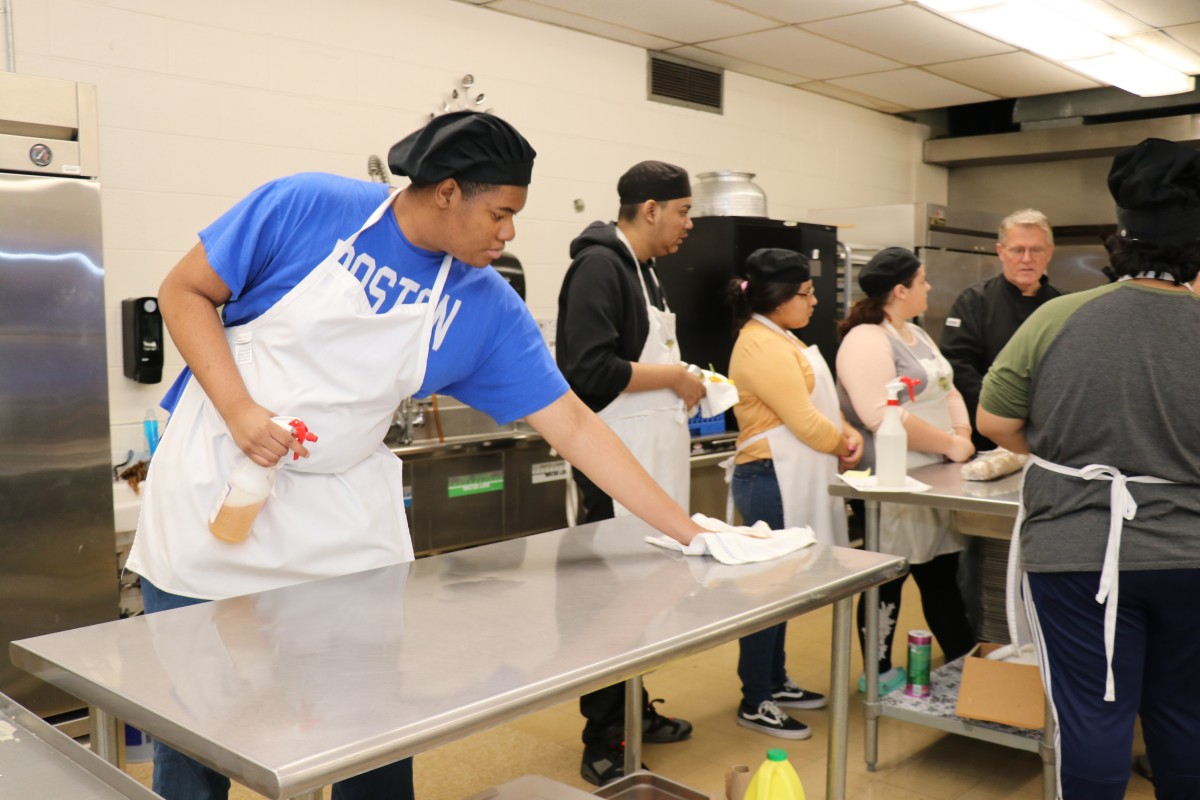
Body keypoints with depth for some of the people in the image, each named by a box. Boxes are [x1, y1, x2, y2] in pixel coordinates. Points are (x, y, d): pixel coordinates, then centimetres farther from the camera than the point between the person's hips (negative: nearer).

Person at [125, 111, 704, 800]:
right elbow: (185, 291, -5)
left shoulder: (488, 309, -5)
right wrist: (238, 408, -19)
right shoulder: (308, 207, -13)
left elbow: (573, 426, -4)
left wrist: (688, 532, -6)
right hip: (214, 487, -2)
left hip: (344, 522, 2)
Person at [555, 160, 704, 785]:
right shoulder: (599, 265, -14)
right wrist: (672, 375, -15)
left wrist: (681, 388, 8)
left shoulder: (642, 269, 16)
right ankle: (603, 746, 8)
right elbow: (587, 370, -25)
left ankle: (632, 710, 31)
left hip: (650, 457, 10)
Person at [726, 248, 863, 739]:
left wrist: (848, 433, 2)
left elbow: (817, 403, 19)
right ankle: (754, 703, 6)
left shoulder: (780, 339, 16)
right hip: (772, 481, -10)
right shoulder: (761, 347, -18)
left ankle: (774, 682, 28)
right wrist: (844, 447, -3)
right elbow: (805, 423, -20)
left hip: (788, 482, 10)